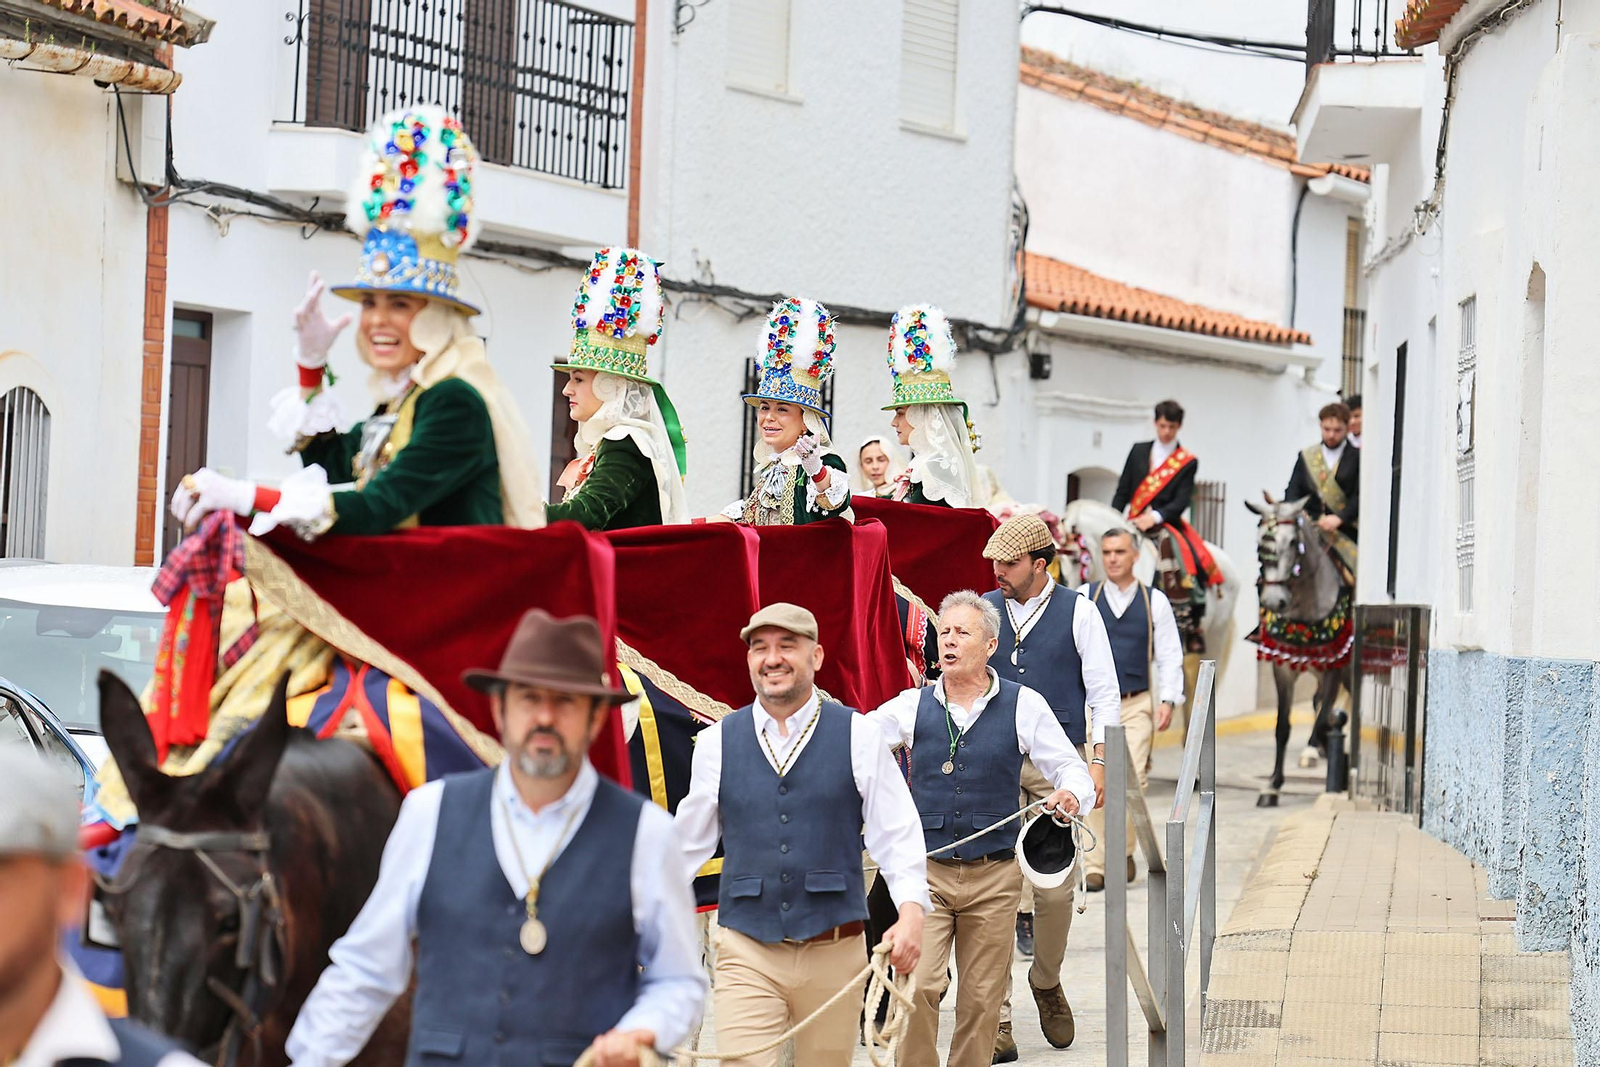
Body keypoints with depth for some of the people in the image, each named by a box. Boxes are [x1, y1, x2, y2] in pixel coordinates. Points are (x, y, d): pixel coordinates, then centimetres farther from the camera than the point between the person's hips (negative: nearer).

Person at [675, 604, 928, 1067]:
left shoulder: (858, 737, 0)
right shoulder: (716, 742, 4)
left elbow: (897, 833, -1)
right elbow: (687, 844, 14)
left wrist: (911, 910, -16)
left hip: (834, 954, 0)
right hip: (746, 953, 0)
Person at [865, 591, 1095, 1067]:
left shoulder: (1024, 706, 2)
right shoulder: (913, 706, 5)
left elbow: (1070, 768, 3)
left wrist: (1072, 795, -19)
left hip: (994, 877, 0)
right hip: (926, 871, 0)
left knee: (981, 1000, 6)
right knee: (917, 985, -14)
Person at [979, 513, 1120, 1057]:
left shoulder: (1078, 611, 2)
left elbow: (1104, 692, 3)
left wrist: (1097, 762, -5)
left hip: (1056, 764, -1)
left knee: (1056, 888, 0)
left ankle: (1047, 983, 28)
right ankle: (996, 1016, -3)